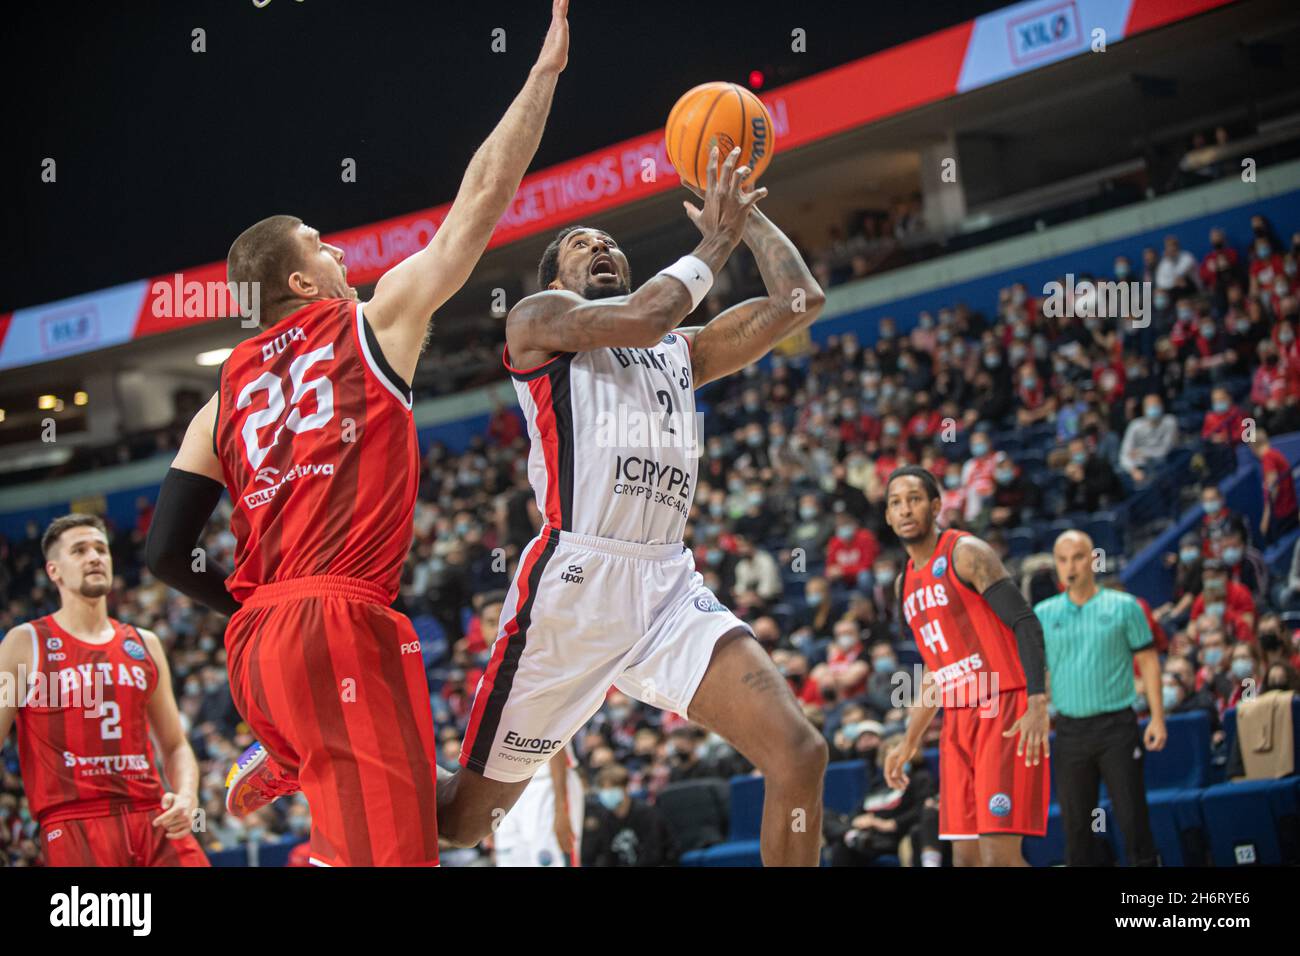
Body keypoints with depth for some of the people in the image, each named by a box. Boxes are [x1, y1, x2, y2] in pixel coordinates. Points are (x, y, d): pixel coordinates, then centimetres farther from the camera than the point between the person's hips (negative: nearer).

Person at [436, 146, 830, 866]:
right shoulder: (538, 319, 7)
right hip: (572, 581, -5)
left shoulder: (682, 348, 24)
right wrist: (714, 242, 1)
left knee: (799, 757, -14)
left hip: (668, 585, 5)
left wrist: (745, 214, 19)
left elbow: (798, 300, 18)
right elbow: (641, 318, -12)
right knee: (461, 818, 2)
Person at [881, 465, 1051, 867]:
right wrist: (909, 744, 24)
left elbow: (1026, 624, -15)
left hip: (1006, 712, -8)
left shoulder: (966, 553, -7)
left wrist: (1037, 706, -26)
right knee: (965, 856, 3)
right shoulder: (906, 583, 18)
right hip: (959, 720, 8)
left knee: (999, 852, -16)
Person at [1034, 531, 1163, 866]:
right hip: (1070, 731, 2)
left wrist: (1157, 718, -2)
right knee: (1075, 823, 5)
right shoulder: (1043, 613, 8)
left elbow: (1148, 661, 4)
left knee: (1132, 817, -4)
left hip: (1117, 726, -2)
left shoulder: (1124, 606, 2)